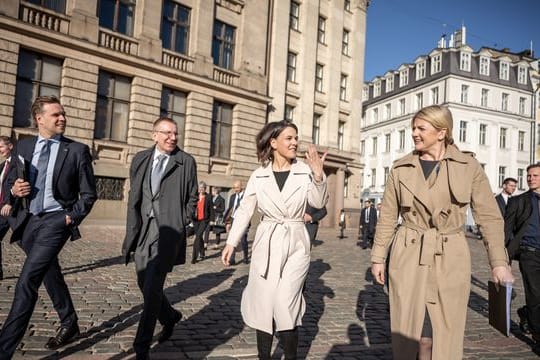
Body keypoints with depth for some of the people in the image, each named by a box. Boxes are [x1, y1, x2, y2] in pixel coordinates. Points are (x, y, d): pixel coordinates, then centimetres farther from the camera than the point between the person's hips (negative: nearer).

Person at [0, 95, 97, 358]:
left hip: (56, 221, -5)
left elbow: (89, 194, -3)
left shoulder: (77, 150, -6)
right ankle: (69, 325, 38)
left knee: (26, 283, -13)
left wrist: (71, 218, -11)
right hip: (28, 220, 5)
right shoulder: (23, 146, 6)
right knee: (51, 276, 19)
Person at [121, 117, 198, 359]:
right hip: (143, 230, 5)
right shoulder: (140, 159, 10)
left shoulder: (186, 162, 1)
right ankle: (170, 316, 40)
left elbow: (192, 198, 6)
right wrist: (132, 233, 2)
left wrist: (180, 225, -3)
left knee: (152, 288, -8)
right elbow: (134, 198, 8)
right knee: (145, 285, 14)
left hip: (168, 232, -4)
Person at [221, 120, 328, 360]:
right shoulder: (259, 175, 3)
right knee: (263, 305, 6)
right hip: (266, 244, 2)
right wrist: (231, 242, 2)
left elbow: (319, 203, -9)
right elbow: (244, 210, 6)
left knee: (284, 304, -8)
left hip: (295, 245, -1)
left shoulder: (304, 171, 0)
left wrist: (318, 175, -24)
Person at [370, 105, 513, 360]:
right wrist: (378, 257, 4)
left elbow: (489, 217, 1)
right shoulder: (400, 168, 2)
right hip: (409, 257, 1)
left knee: (446, 336, 6)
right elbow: (387, 217, 6)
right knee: (409, 332, 5)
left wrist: (499, 261, -6)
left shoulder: (469, 167, -1)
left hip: (450, 259, 0)